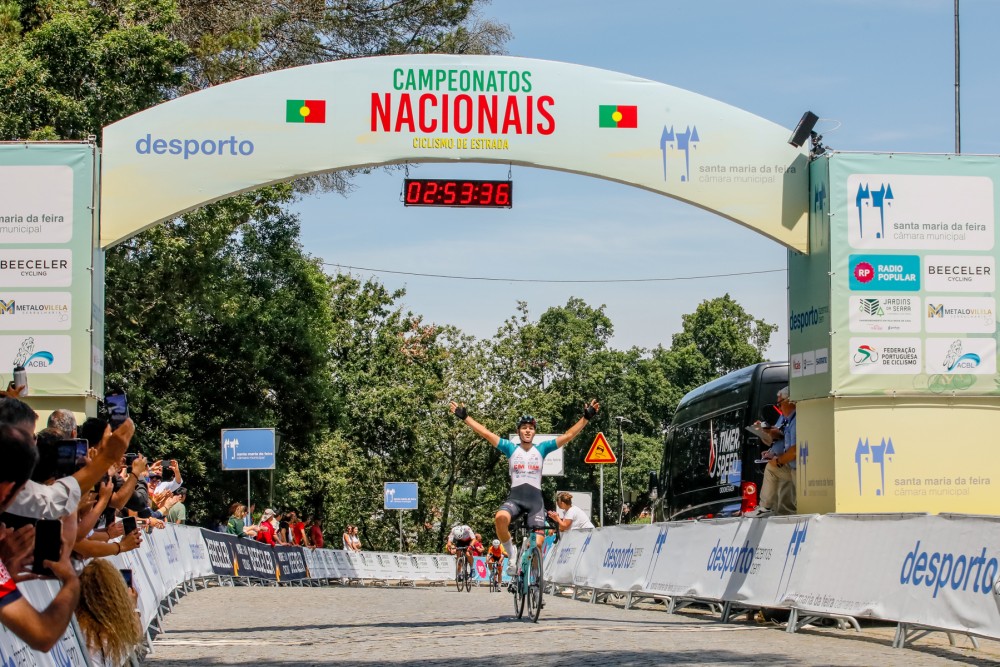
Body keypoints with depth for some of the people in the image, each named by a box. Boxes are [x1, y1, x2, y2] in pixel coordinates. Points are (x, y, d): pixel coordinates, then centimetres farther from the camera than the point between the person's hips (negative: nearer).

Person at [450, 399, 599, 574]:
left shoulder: (541, 449, 10)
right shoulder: (510, 449, 10)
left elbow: (568, 435, 7)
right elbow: (486, 433, 7)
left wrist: (586, 418, 0)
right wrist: (465, 417, 3)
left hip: (535, 499, 1)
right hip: (515, 497, -1)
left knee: (537, 544, -10)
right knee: (500, 517, -35)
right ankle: (512, 552, -11)